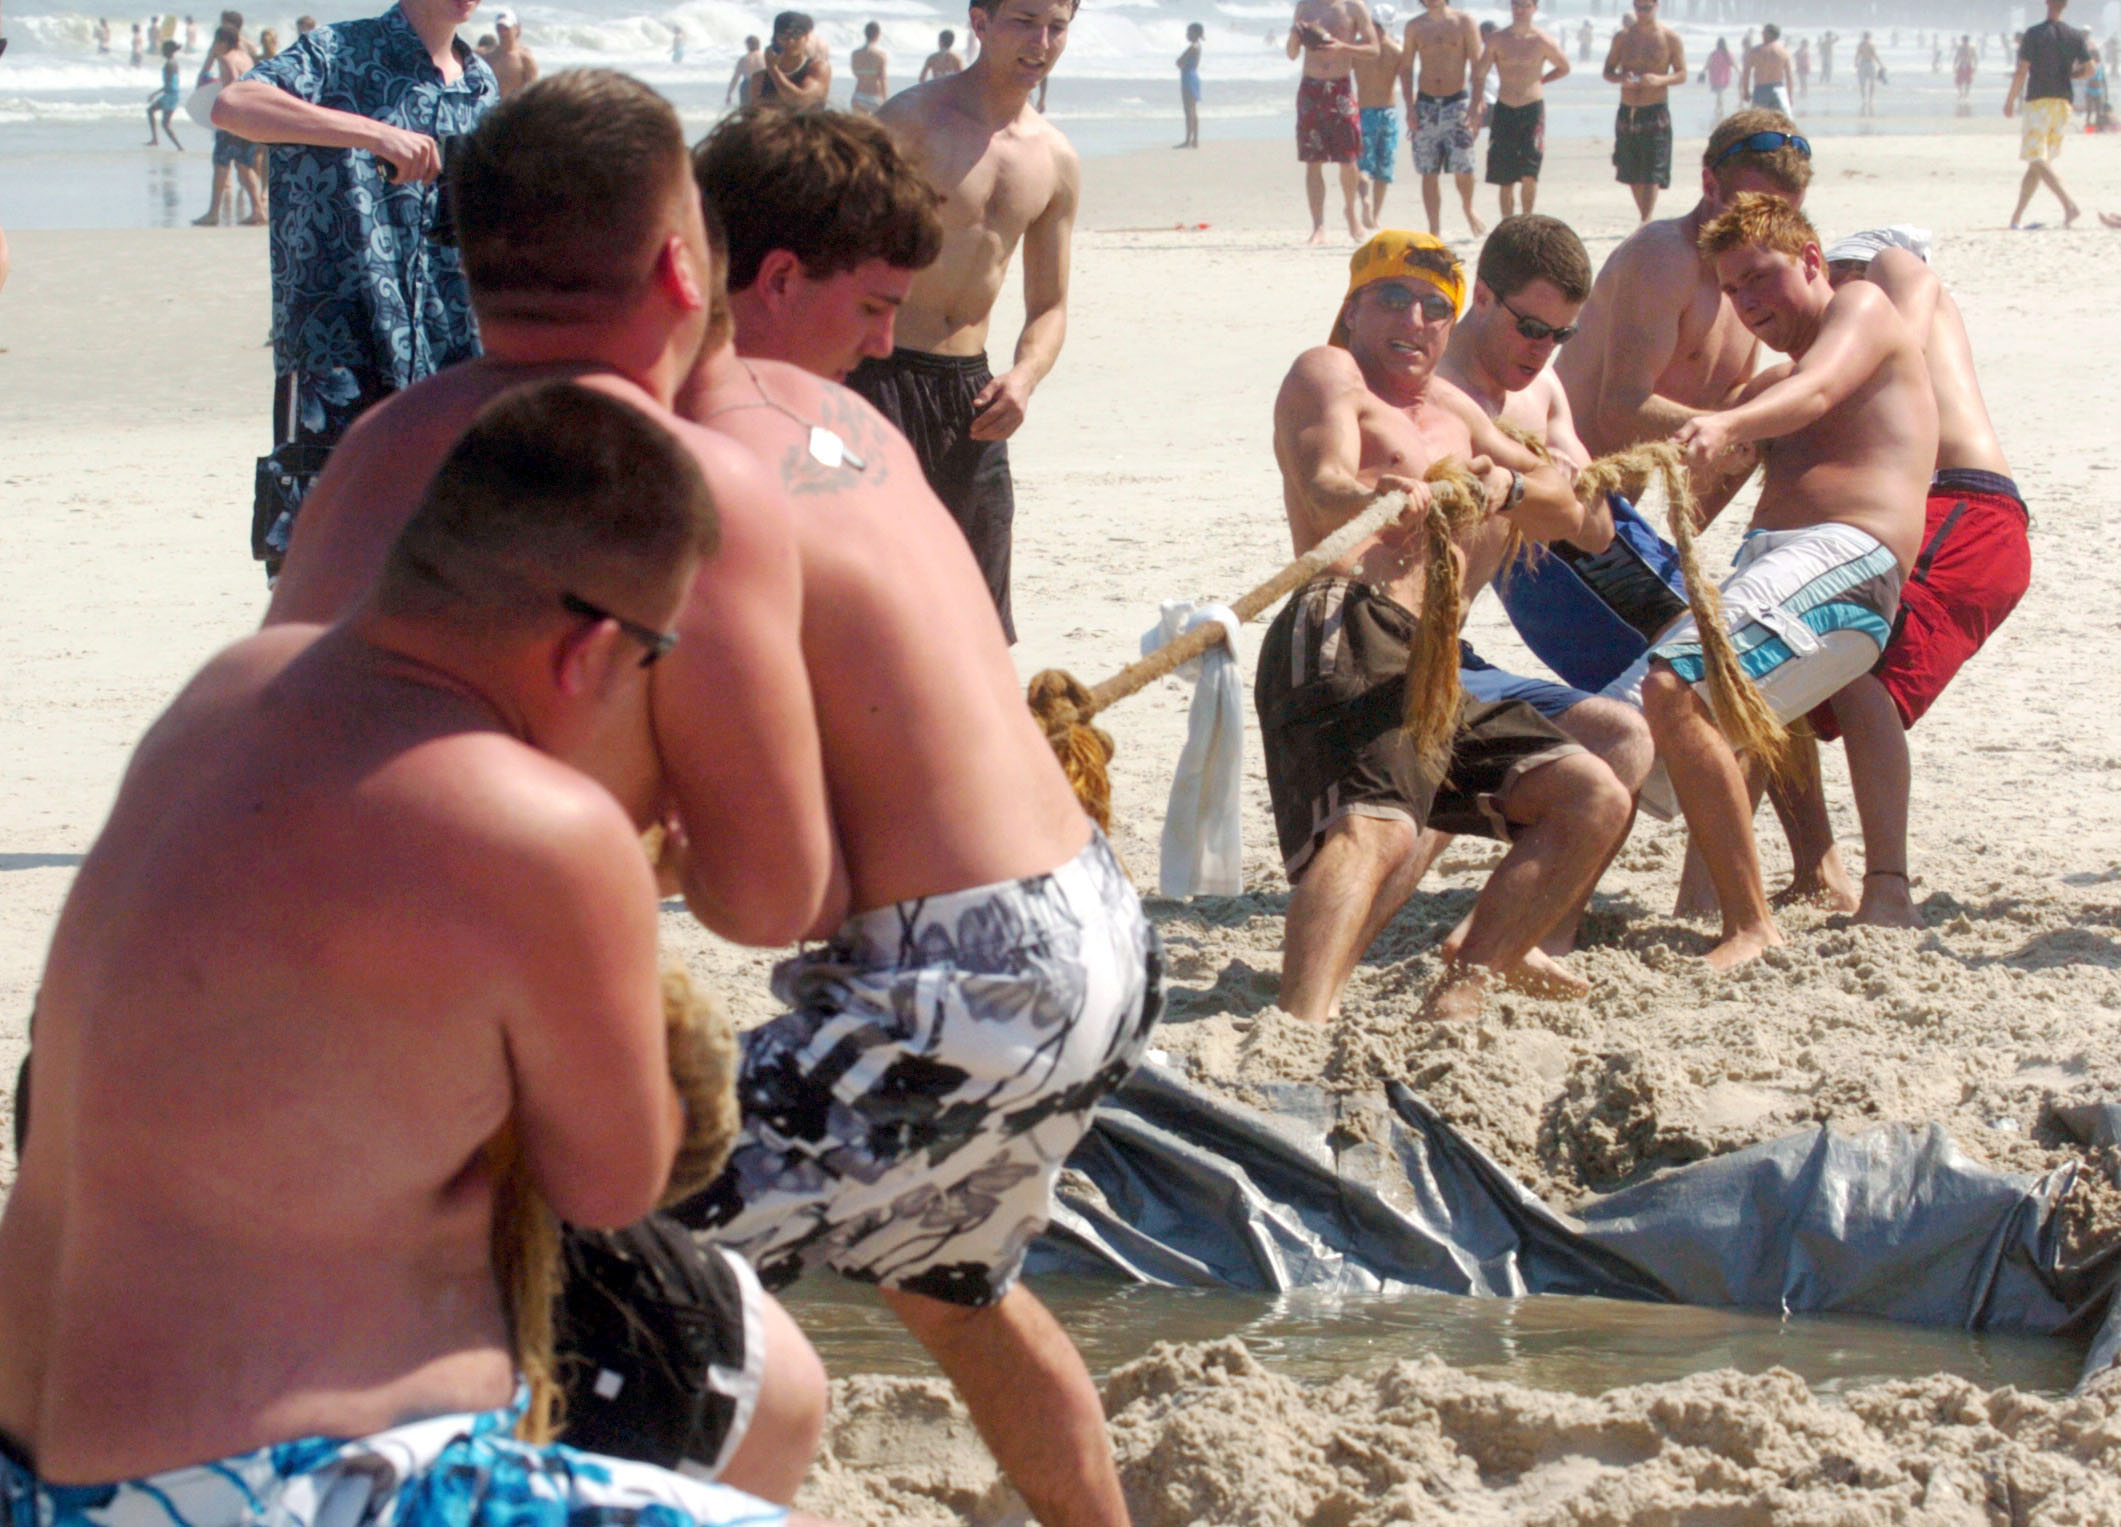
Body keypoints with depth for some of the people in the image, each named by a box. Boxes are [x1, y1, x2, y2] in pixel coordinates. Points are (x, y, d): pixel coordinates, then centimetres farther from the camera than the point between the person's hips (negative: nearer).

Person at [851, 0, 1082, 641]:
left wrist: (1023, 377, -4)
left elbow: (1049, 306, 17)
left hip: (970, 389, 6)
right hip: (880, 373, -6)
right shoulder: (912, 120, -7)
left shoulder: (1057, 161, 11)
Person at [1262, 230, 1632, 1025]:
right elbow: (1323, 482, -14)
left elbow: (1571, 512, 25)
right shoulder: (1327, 373, 8)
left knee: (1593, 797, 3)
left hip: (1432, 674, 9)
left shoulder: (1451, 411, 32)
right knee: (1376, 831, -32)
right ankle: (1302, 1027, -53)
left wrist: (1509, 487, -1)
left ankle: (1458, 995, -3)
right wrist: (1374, 498, -40)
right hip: (1346, 641, -9)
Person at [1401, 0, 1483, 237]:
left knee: (1462, 168, -9)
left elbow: (1477, 66, -2)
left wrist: (1475, 107, -11)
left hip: (1457, 103, -2)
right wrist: (1410, 106, -1)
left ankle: (1468, 209, 20)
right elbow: (1407, 68, 11)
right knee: (1429, 172, -1)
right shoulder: (1414, 26, 7)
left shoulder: (1464, 22, 0)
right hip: (1426, 104, 2)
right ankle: (1435, 230, 4)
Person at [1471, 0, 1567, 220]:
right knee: (1505, 179, 4)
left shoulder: (1542, 41, -1)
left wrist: (1538, 81, 11)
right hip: (1504, 111, 2)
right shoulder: (1497, 40, 2)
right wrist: (1477, 104, -13)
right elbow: (1479, 74, 0)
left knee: (1529, 175, -10)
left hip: (1533, 110, -2)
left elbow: (1564, 68, 15)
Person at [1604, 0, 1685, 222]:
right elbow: (1607, 72, 9)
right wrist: (1620, 78, -14)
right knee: (1632, 175, 10)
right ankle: (1646, 219, 25)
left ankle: (1646, 222, -18)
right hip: (1627, 112, 4)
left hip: (1655, 112, -4)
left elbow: (1682, 74, 0)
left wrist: (1660, 80, -21)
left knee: (1652, 173, -13)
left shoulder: (1670, 38, -1)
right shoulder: (1623, 36, 7)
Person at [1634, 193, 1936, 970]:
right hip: (1766, 559, 9)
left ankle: (1752, 925, -29)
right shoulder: (1770, 387, 37)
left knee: (1675, 694, -30)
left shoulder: (1862, 307, 10)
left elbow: (1815, 391, -13)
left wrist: (1726, 426, -34)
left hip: (1845, 559, -9)